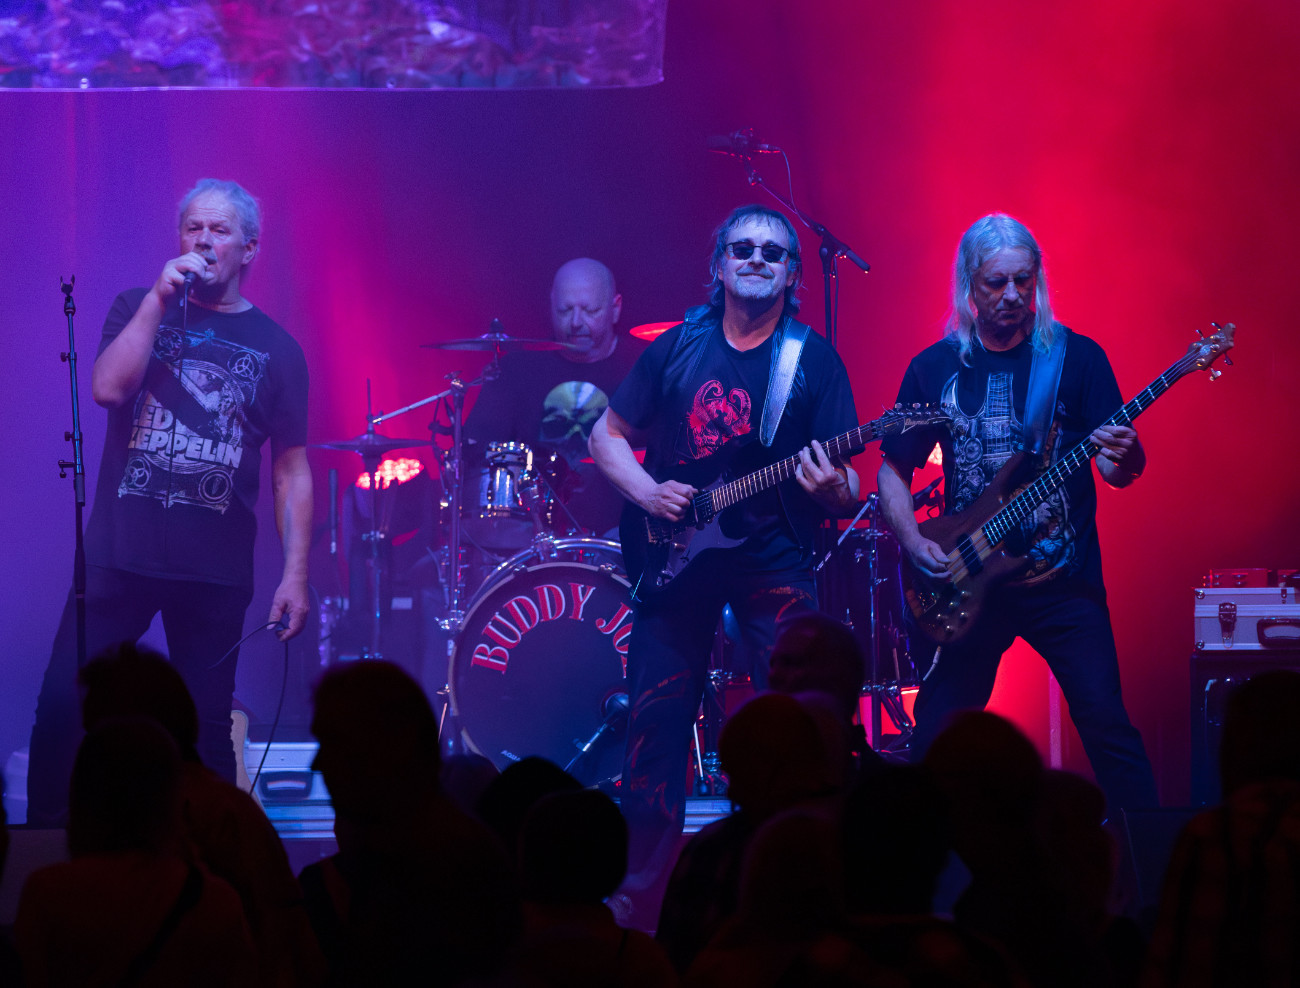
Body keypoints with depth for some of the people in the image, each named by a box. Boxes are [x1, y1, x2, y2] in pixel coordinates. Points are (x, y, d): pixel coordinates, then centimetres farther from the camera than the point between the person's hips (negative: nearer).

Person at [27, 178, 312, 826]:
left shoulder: (275, 349, 7)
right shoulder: (138, 310, 9)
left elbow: (292, 470, 6)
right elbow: (108, 388, -10)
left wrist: (296, 574, -2)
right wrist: (160, 299, -12)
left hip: (216, 573, 0)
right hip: (118, 554, 0)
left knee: (205, 731, 3)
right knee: (62, 705, -5)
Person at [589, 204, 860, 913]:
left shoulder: (814, 361, 1)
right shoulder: (676, 348, 7)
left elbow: (846, 486, -2)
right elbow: (607, 435, 13)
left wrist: (833, 490, -26)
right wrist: (645, 490, -5)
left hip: (773, 554, -2)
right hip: (675, 552, 2)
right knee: (657, 713, 2)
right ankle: (642, 881, 13)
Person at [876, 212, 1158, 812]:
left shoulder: (1077, 357, 1)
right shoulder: (935, 368, 5)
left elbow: (1122, 469, -1)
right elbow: (894, 469, 11)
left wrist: (1122, 458, -25)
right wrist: (914, 542, -6)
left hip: (1063, 578, -2)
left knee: (1106, 723, -9)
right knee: (935, 734, 2)